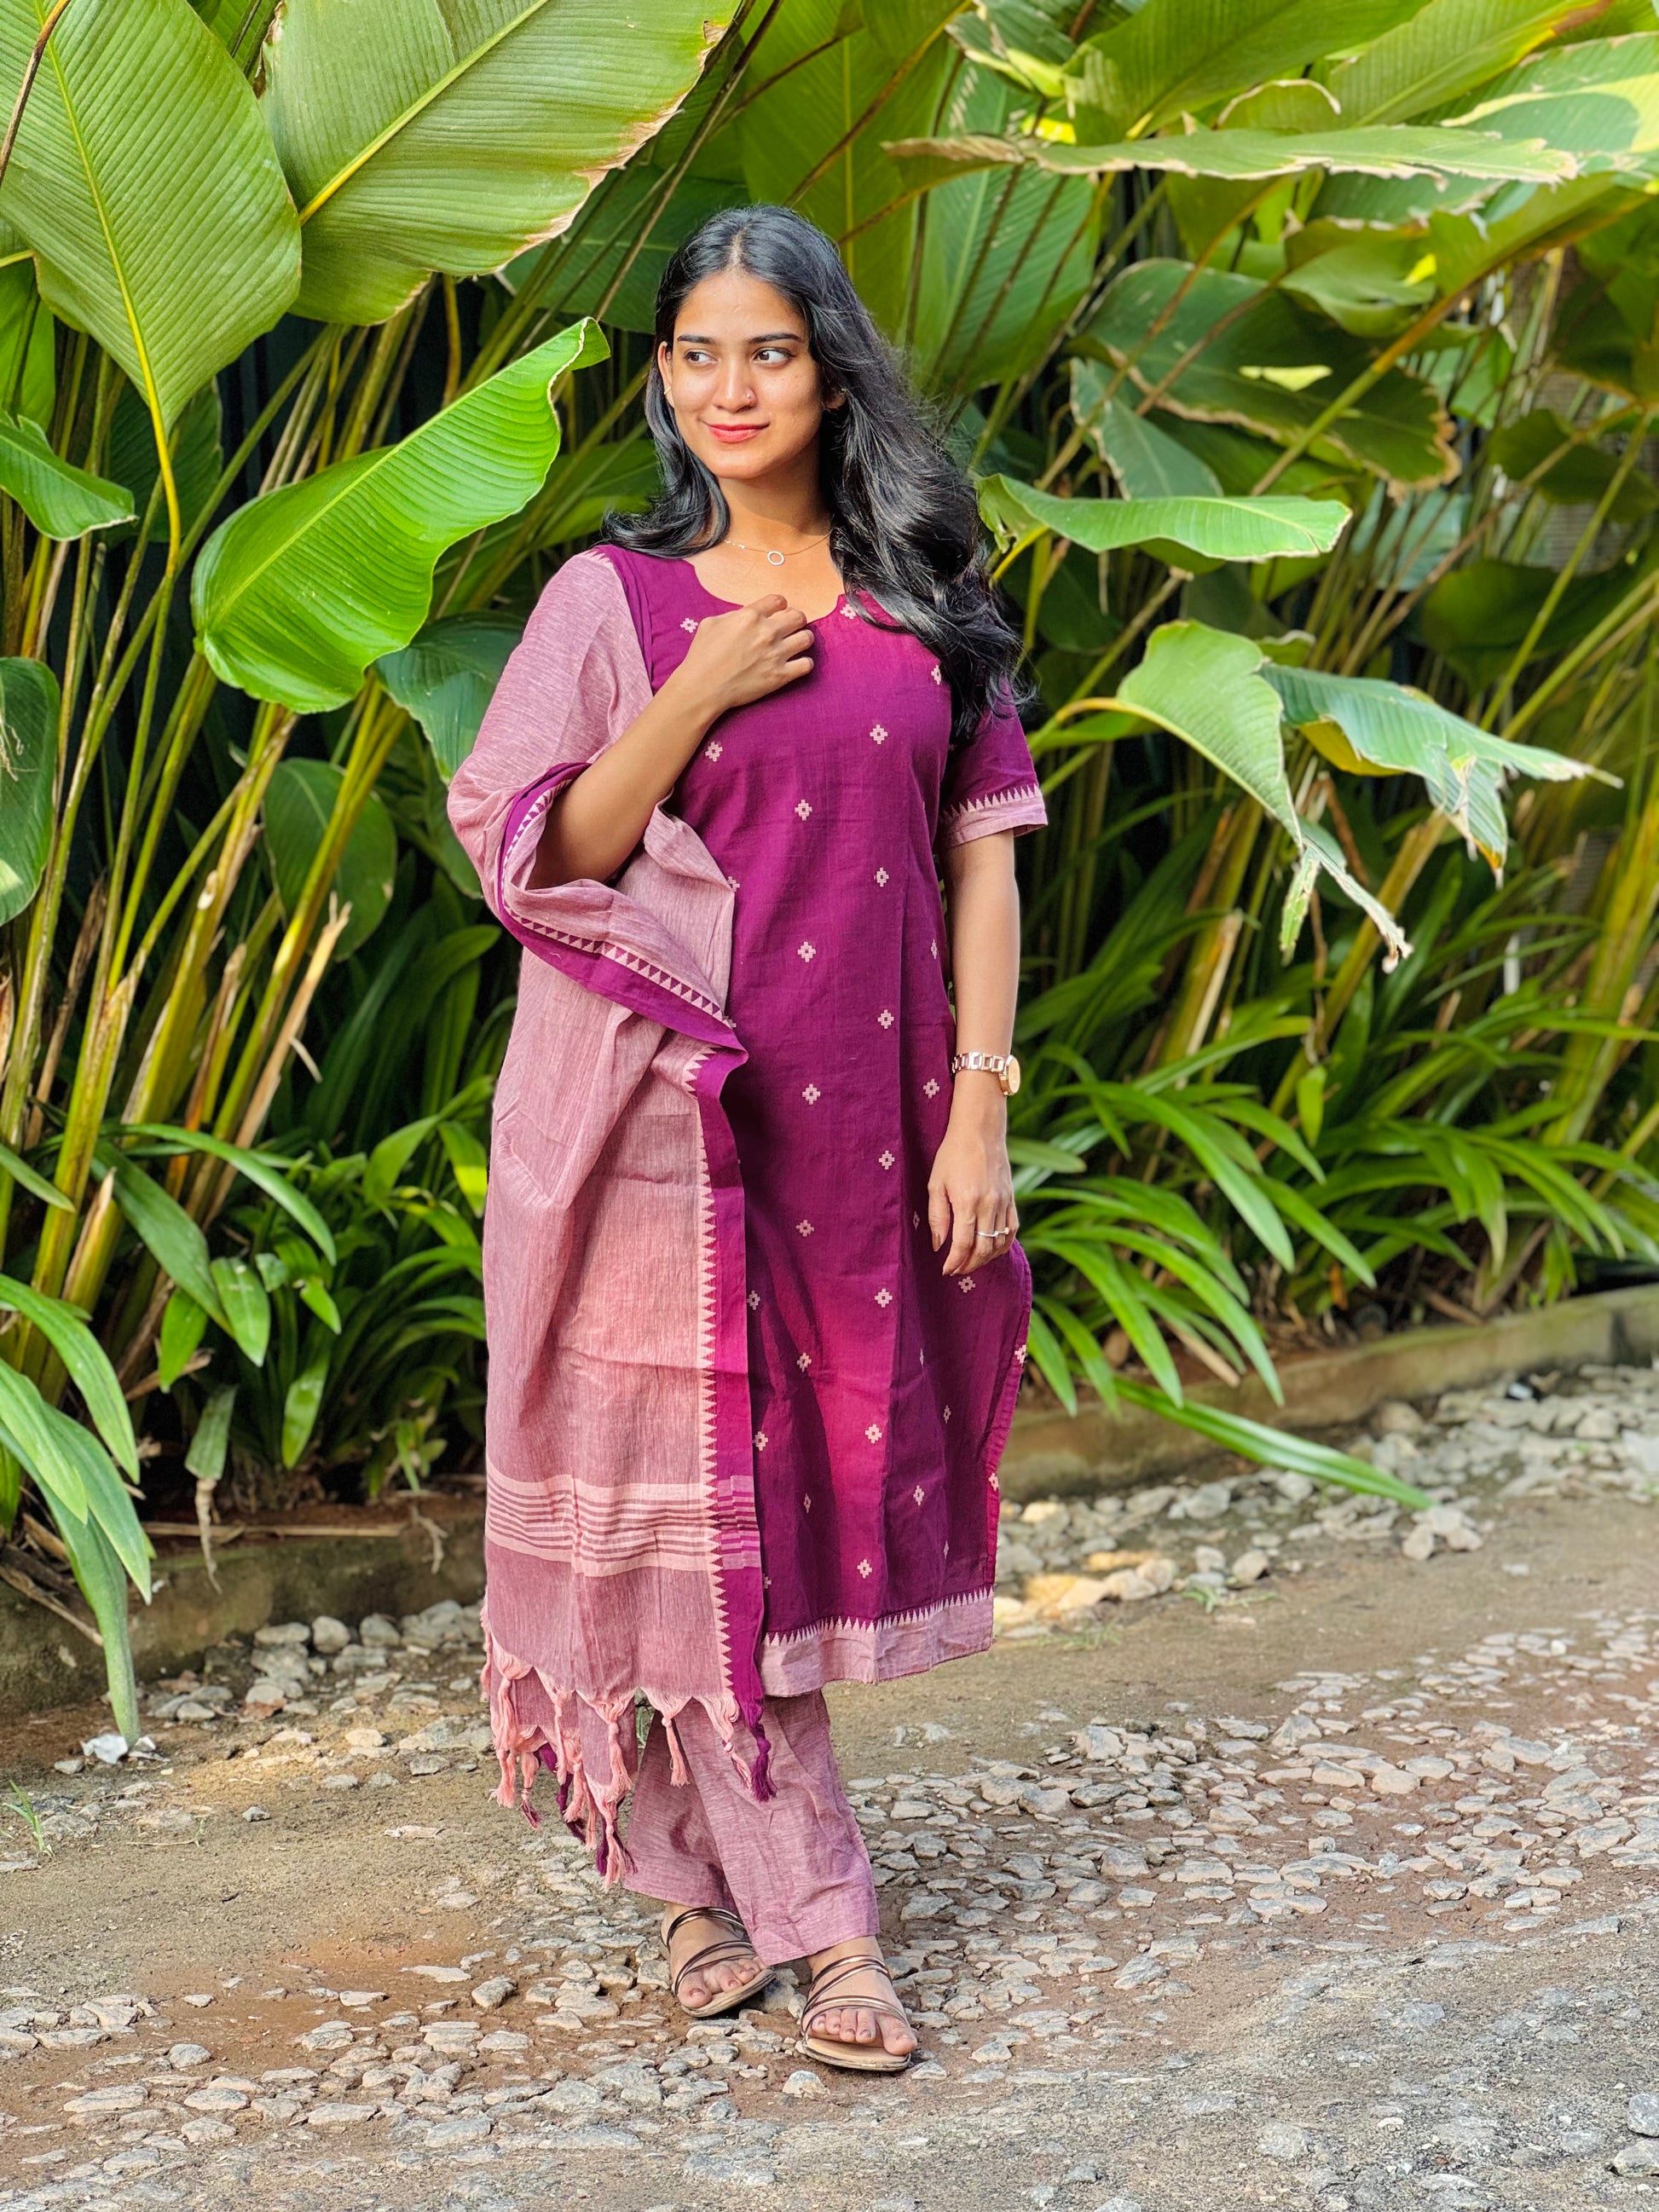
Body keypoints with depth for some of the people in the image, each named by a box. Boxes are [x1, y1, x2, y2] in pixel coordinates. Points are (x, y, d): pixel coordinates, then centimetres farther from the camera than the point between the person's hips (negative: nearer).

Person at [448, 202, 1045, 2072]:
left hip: (863, 1113, 3)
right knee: (704, 1493, -3)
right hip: (676, 1114, -3)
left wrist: (979, 1102, -2)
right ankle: (813, 1909, 5)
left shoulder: (920, 593, 8)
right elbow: (530, 860, -4)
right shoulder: (614, 598, 1)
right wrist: (700, 694, -13)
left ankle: (698, 1867, 26)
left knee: (826, 1471, 9)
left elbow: (981, 852, 5)